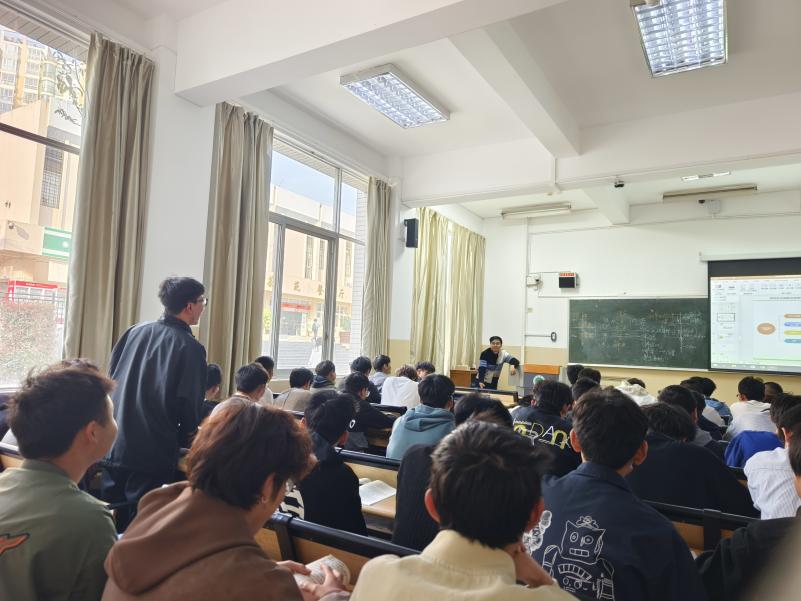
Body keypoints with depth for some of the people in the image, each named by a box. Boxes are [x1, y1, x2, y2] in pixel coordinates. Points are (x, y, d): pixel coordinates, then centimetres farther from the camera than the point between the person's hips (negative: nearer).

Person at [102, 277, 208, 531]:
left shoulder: (134, 332, 3)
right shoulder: (190, 347, -14)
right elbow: (190, 403, -13)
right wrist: (186, 432, 8)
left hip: (114, 448, 6)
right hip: (154, 455, -6)